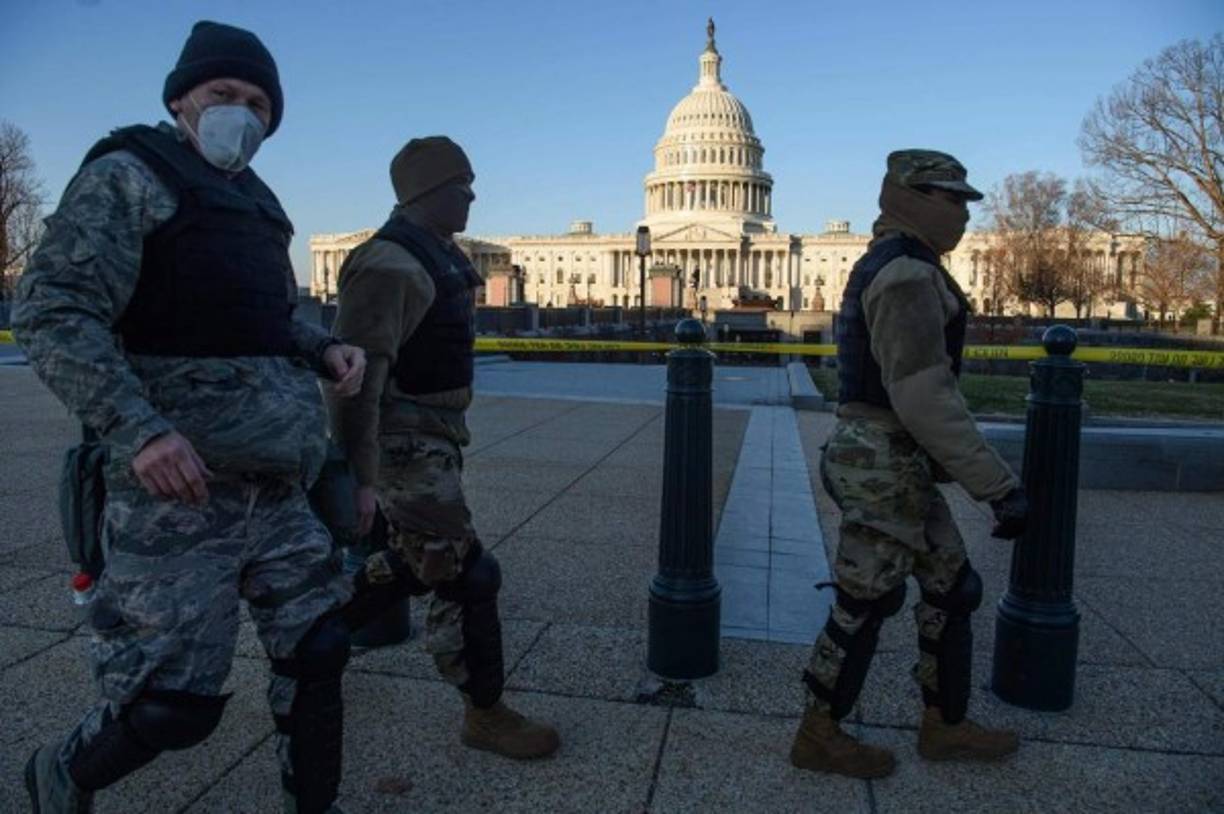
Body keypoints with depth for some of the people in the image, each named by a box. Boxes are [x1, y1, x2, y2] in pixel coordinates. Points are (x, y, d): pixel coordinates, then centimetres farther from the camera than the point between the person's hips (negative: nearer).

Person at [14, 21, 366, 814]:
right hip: (180, 485, -7)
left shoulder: (254, 202, 18)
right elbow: (51, 312, -14)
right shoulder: (129, 177, -5)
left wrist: (328, 350, 6)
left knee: (318, 649, 10)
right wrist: (139, 429, -26)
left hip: (276, 486, 8)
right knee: (173, 702, -2)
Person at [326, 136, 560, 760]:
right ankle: (486, 714, 12)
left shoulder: (437, 254, 13)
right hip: (403, 448, -10)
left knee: (411, 565, 21)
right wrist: (358, 476, -24)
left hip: (430, 438, 10)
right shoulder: (388, 263, -19)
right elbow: (355, 373, -23)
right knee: (465, 576, -4)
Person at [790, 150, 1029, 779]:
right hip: (884, 464, -10)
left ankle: (944, 726, 31)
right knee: (864, 603, 3)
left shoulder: (887, 272, 16)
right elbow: (925, 397, -25)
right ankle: (818, 736, 21)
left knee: (952, 585, 17)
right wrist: (998, 485, -23)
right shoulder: (906, 274, -18)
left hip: (887, 458, 10)